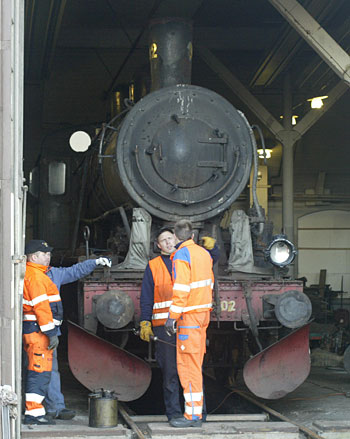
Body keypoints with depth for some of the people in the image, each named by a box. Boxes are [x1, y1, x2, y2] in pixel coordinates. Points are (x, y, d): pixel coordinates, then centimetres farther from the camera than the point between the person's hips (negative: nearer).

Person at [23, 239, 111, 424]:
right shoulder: (33, 275, -14)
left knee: (51, 369, 16)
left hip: (45, 330, 11)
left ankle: (56, 407, 25)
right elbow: (40, 305, -20)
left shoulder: (49, 273, 18)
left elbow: (73, 272, 28)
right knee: (40, 371, -11)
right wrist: (51, 332, -22)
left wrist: (95, 262, 25)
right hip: (37, 331, -11)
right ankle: (33, 413, -10)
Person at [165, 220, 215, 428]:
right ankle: (197, 410, 16)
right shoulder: (204, 253, 11)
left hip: (189, 315, -9)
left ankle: (193, 415, -7)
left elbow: (181, 289, -20)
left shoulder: (181, 256, -14)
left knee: (187, 364, -7)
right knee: (195, 363, 13)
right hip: (204, 311, 9)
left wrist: (172, 317, -19)